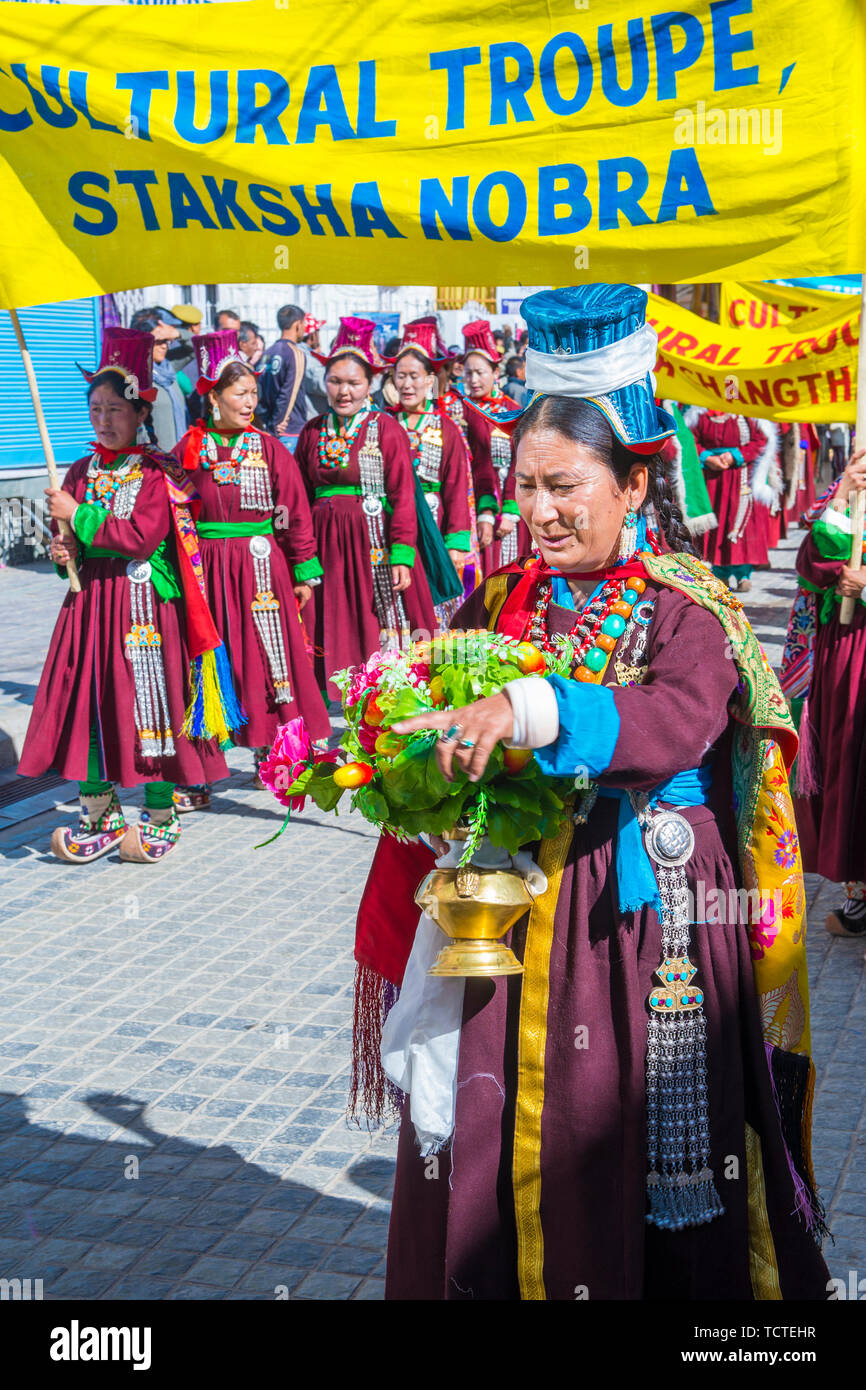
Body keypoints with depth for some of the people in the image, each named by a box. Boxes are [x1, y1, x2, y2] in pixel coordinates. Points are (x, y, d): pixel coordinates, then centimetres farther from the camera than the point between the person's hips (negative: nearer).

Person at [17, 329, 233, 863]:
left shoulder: (159, 473, -7)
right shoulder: (81, 472, 11)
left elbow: (142, 537, -18)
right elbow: (74, 535, 18)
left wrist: (79, 517, -14)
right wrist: (66, 549, -5)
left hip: (144, 603, -5)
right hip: (90, 600, 6)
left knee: (150, 701, -1)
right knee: (86, 698, 4)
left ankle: (162, 815, 14)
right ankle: (100, 812, 17)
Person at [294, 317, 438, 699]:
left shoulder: (386, 430, -4)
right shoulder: (312, 432, 9)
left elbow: (403, 496, -8)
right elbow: (302, 496, 11)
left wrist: (402, 556, -15)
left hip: (374, 541, -4)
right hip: (327, 544, 4)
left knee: (379, 629, 0)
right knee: (334, 633, 7)